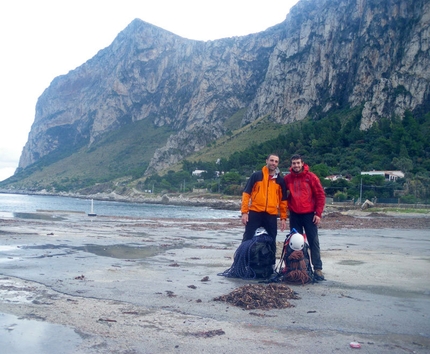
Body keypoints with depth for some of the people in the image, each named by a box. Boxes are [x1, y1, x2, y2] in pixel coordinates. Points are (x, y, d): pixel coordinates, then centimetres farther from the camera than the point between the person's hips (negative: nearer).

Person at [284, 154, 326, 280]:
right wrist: (288, 206, 5)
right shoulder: (287, 178, 3)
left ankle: (318, 269, 3)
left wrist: (318, 213, -8)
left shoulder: (311, 177, -4)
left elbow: (320, 195, -4)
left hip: (309, 214, -3)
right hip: (294, 215, 3)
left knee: (313, 241, -1)